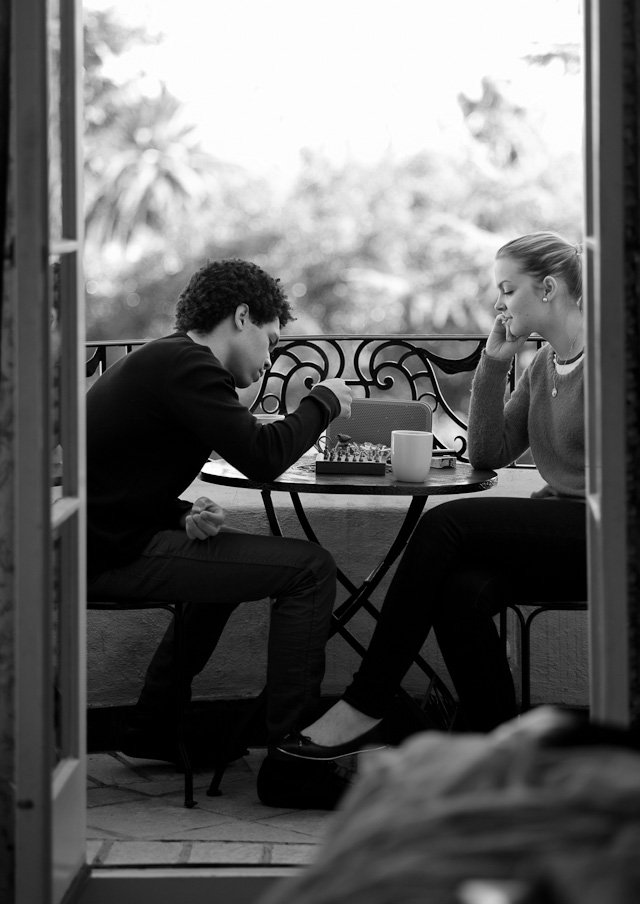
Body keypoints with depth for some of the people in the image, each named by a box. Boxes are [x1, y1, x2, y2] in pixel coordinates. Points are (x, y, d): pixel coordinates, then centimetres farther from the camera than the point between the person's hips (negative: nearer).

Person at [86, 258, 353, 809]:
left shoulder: (162, 360, 21)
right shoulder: (186, 365, -13)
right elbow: (262, 457, -20)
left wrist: (185, 515, 5)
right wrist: (324, 402, -2)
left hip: (102, 535, 11)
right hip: (111, 555, -11)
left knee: (233, 554, 36)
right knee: (309, 569, -11)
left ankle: (155, 727, 37)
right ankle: (290, 764, -9)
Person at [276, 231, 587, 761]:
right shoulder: (544, 363, 18)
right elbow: (490, 453, 13)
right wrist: (494, 365, 6)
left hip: (602, 536, -7)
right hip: (556, 534, 7)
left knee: (447, 524, -22)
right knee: (460, 589, -24)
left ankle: (365, 707, -18)